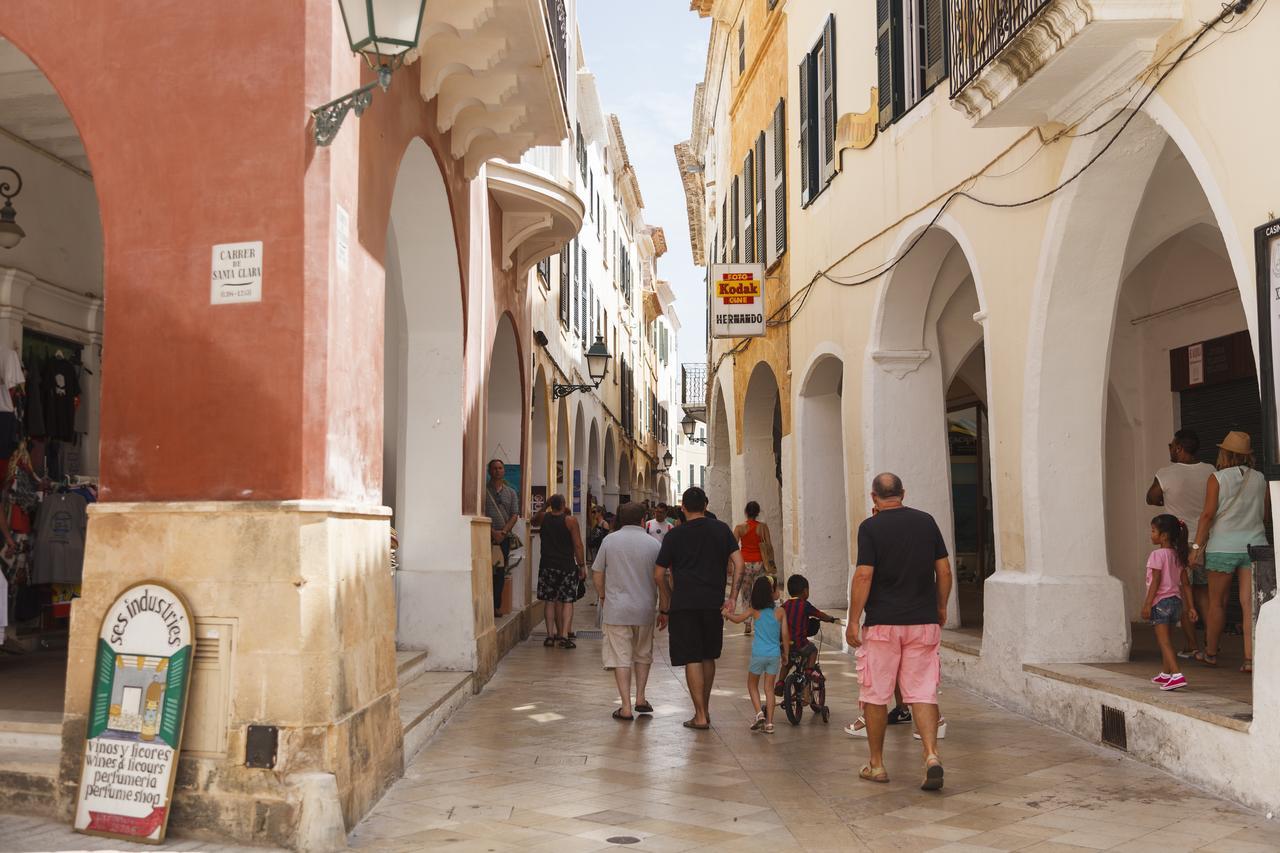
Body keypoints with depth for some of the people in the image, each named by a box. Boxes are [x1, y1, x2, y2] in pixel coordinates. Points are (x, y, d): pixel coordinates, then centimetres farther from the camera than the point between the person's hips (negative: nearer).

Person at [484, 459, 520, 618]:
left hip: (504, 537, 3)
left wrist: (503, 532, -8)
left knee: (500, 572, 3)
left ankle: (497, 606, 7)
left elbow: (515, 515, 7)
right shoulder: (483, 490, 3)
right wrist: (493, 531, -12)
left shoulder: (511, 493, 14)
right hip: (486, 536, -3)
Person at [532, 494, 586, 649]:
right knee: (567, 601, 0)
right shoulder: (570, 521, -8)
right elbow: (578, 545, -8)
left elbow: (534, 521, 28)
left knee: (550, 601, 10)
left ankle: (550, 635, 10)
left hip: (547, 565, 3)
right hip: (567, 565, -3)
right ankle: (564, 636, -8)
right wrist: (582, 566, -1)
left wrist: (546, 507, 26)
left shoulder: (544, 518, 2)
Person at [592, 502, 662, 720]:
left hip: (616, 609, -1)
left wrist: (603, 597, 17)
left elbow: (597, 574, 2)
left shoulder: (610, 540, -1)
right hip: (645, 609, 1)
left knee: (621, 657, 2)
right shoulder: (653, 544, -2)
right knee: (643, 654, 20)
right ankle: (640, 698, 18)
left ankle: (626, 707, 1)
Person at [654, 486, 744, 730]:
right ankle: (705, 709, 26)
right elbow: (738, 563, -2)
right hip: (714, 603, 3)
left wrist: (665, 608, 10)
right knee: (709, 657, 17)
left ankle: (700, 716, -1)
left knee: (691, 659, 1)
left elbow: (659, 574, 1)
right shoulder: (721, 529, 6)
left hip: (684, 604, -2)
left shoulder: (674, 535, 1)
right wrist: (732, 596, 1)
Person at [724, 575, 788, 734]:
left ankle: (760, 713, 0)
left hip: (758, 654, -1)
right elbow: (785, 635, -3)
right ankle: (769, 723, 7)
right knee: (769, 687, 10)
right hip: (774, 654, 1)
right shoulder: (780, 612, -5)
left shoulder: (754, 610, -5)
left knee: (752, 684, 17)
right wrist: (786, 654, 9)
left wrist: (725, 613, 23)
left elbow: (737, 619, 4)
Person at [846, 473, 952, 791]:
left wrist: (853, 621, -8)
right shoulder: (926, 521, 5)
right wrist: (941, 607, 19)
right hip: (924, 621, 3)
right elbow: (944, 570, 6)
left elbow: (863, 576, -13)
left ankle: (876, 765, 16)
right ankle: (931, 755, -13)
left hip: (882, 623, -3)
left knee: (875, 695, 8)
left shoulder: (871, 527, -7)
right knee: (922, 693, 5)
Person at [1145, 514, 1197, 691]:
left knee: (1164, 641, -10)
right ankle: (1166, 674, 32)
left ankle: (1177, 675, -22)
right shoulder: (1178, 555, 10)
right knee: (1166, 641, 21)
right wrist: (1190, 607, 13)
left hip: (1160, 602, -9)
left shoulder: (1157, 555, -13)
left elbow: (1155, 582, -17)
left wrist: (1147, 604, -15)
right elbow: (1185, 584, 11)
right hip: (1176, 600, 9)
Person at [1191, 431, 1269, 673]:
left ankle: (1211, 653, 21)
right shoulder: (1260, 479, 5)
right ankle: (1250, 658, -5)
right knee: (1250, 603, 0)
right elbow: (1266, 512, 14)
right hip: (1254, 544, 3)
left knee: (1217, 602, 9)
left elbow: (1208, 514, -9)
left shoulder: (1217, 478, -6)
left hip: (1223, 546, -3)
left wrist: (1197, 546, -5)